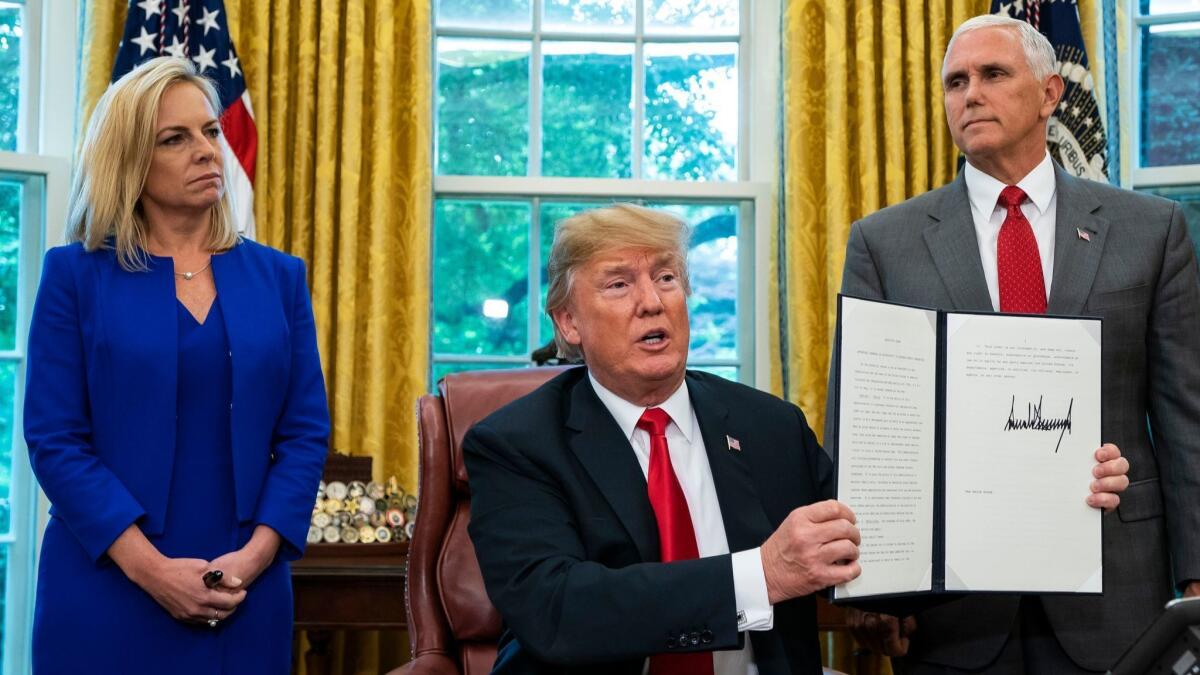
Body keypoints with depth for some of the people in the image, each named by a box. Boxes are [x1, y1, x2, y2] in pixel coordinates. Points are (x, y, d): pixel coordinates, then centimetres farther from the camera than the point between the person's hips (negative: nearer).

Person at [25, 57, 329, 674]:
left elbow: (305, 431, 4)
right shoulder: (75, 275, 1)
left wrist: (255, 555, -10)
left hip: (246, 594, 2)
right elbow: (55, 439, -5)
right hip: (107, 594, -2)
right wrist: (150, 568, -15)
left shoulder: (278, 276, 8)